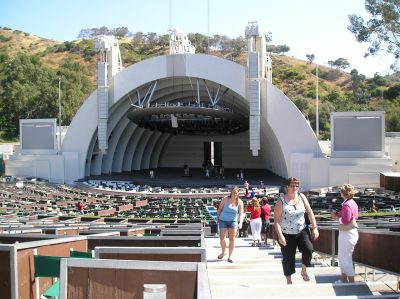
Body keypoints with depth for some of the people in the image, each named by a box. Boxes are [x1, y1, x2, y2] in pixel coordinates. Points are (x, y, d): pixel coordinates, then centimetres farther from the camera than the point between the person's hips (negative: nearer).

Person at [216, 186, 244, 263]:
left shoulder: (239, 202, -4)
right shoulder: (225, 199, -7)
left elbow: (241, 213, -9)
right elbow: (220, 209, 4)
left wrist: (240, 222, -23)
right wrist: (217, 218, 5)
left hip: (233, 221, 1)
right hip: (223, 221, -1)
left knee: (232, 239, -1)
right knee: (221, 238, -3)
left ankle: (230, 256, 9)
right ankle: (223, 252, 24)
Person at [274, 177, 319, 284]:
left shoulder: (301, 197, 0)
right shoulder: (281, 201, -11)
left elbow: (310, 212, 5)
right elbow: (276, 219, -13)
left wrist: (314, 228, -2)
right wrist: (280, 235, -21)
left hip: (302, 231, 3)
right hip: (287, 234, -3)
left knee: (308, 249, -21)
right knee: (288, 258, 6)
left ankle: (304, 270, 5)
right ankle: (289, 280, 25)